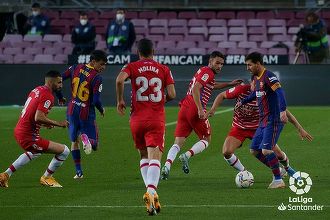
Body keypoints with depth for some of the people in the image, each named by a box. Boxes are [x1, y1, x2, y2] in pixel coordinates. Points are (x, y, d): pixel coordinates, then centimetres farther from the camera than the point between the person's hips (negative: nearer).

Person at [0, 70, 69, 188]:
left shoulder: (36, 90, 11)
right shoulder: (47, 96, -17)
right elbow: (38, 118, -28)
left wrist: (44, 123, 18)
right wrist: (58, 123, -18)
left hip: (18, 131, 10)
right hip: (28, 137, -10)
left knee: (34, 153, 41)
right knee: (64, 151, -8)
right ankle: (46, 177, 10)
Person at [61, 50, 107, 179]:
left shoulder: (75, 68, -1)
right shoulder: (97, 77, -16)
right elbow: (96, 100, -20)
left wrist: (59, 97, 17)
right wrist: (101, 110, 2)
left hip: (72, 110, 5)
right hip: (86, 113, -5)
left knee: (74, 142, 19)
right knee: (93, 145, 8)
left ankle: (78, 172, 14)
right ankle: (86, 137, -25)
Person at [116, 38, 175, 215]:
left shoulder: (132, 67, 4)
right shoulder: (164, 69, 6)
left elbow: (120, 80, -17)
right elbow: (172, 94, -2)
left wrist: (120, 100, -3)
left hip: (137, 119, 1)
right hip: (157, 119, -1)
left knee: (144, 156, 20)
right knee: (155, 158, -10)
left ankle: (151, 194, 11)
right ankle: (151, 191, -34)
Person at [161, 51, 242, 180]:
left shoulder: (203, 71, 23)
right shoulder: (207, 73, -6)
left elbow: (212, 86, 43)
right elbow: (195, 89, -20)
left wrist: (230, 84, 44)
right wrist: (200, 110, -25)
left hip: (184, 108, 8)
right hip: (195, 111, -8)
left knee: (178, 143, 2)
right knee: (206, 140, 10)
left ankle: (167, 165, -20)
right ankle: (187, 156, -12)